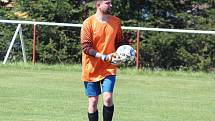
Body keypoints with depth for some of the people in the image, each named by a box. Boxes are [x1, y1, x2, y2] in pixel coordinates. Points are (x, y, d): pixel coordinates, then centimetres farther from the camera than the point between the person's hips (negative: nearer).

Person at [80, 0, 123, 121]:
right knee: (93, 101, 2)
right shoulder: (88, 23, -9)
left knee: (108, 98, -14)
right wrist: (104, 57, -23)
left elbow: (119, 42, 14)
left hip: (109, 68, 2)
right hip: (91, 69, -2)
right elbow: (86, 47, -12)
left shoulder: (116, 22, 4)